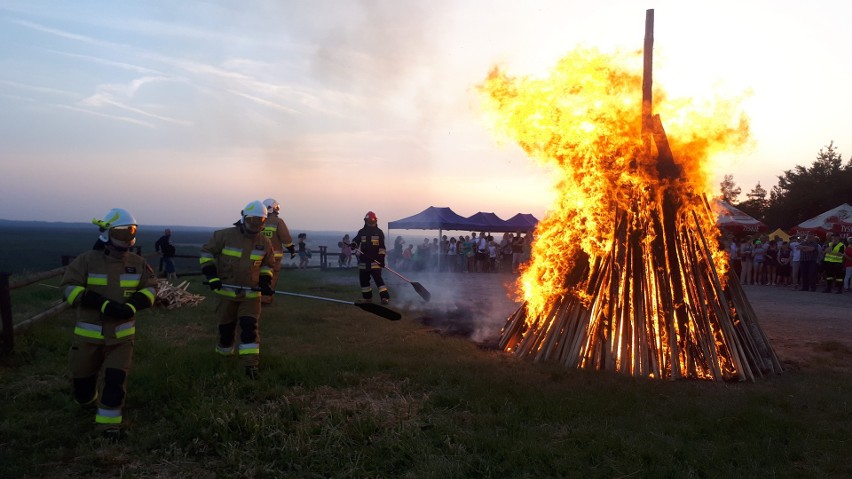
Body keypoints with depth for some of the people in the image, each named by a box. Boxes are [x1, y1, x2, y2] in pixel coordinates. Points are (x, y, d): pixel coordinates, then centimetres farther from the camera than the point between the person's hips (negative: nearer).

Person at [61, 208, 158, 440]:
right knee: (83, 377, 14)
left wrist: (132, 306, -17)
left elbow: (150, 288, 3)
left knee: (115, 380, -6)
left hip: (122, 334, 1)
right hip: (89, 333, -1)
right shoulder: (87, 260, -10)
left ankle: (109, 422, 9)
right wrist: (104, 305, -24)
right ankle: (87, 399, 49)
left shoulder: (137, 263, -1)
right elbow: (69, 287, -14)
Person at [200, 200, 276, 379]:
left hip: (251, 293, 1)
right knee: (226, 327, 11)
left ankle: (251, 364, -9)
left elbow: (267, 264, 16)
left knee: (250, 327, -10)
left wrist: (265, 282, 1)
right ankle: (223, 356, 37)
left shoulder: (265, 242, 1)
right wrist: (211, 275, -12)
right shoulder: (225, 235, -11)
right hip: (227, 291, -1)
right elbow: (206, 252, -2)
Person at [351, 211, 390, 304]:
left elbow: (382, 247, -1)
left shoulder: (379, 232, 2)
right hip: (363, 260, 5)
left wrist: (382, 257, -10)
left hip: (375, 260, -4)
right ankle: (367, 297, 22)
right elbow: (356, 241, 10)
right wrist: (354, 245, -15)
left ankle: (385, 297, -17)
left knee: (377, 278, -16)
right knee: (363, 279, 9)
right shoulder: (361, 232, 9)